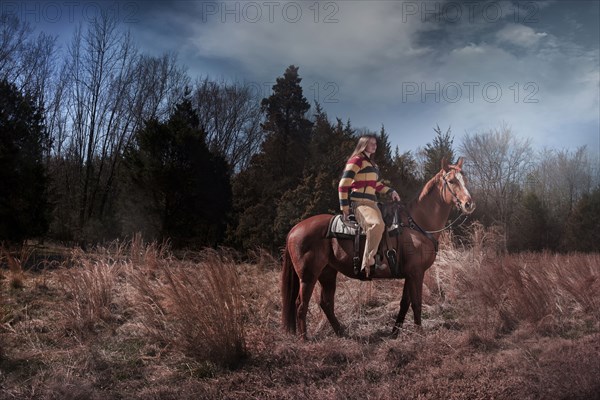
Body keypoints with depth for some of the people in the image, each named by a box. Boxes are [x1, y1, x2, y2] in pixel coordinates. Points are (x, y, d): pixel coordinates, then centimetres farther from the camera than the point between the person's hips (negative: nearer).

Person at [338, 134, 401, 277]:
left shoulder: (372, 164, 25)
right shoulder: (356, 160, -3)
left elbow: (377, 185, 31)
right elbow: (343, 185, -10)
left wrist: (391, 191, 12)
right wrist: (345, 208, -13)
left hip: (371, 203, 10)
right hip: (359, 203, -10)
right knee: (377, 224, -36)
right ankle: (369, 262, -34)